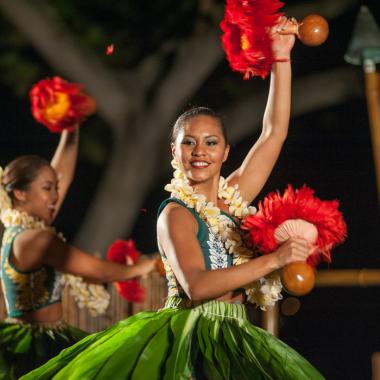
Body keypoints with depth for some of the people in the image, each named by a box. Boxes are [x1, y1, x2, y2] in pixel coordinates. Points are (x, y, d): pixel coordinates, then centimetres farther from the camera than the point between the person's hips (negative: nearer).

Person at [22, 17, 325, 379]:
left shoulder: (234, 196, 11)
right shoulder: (176, 213, -7)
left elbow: (274, 133, 12)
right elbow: (196, 286, -22)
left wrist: (281, 58, 8)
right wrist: (274, 259, -23)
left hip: (237, 342, 6)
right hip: (190, 342, -6)